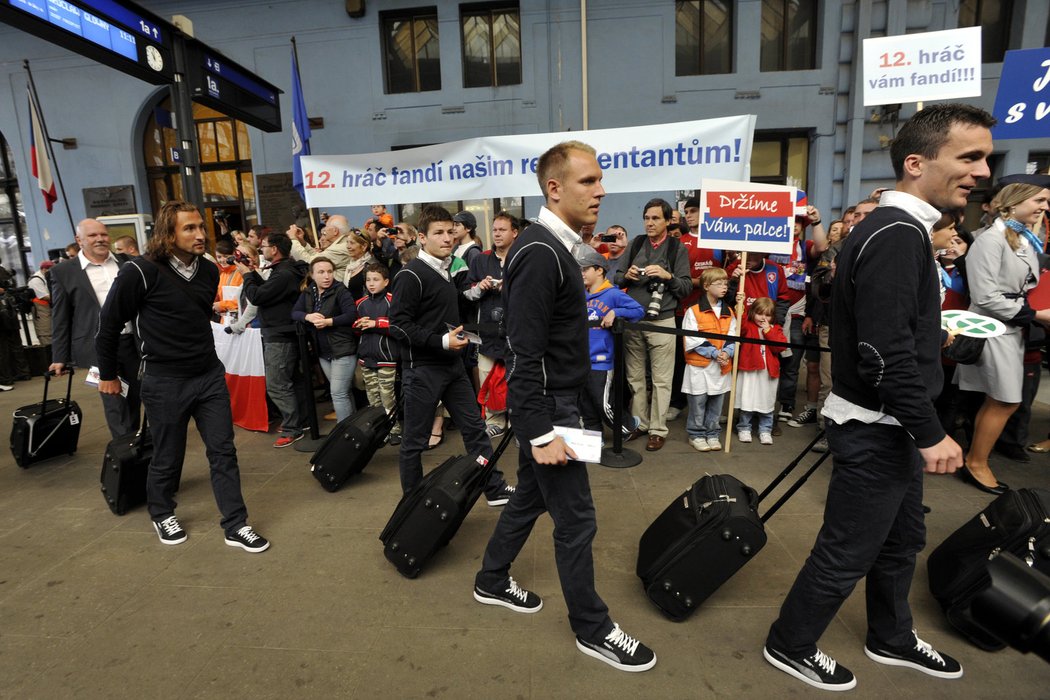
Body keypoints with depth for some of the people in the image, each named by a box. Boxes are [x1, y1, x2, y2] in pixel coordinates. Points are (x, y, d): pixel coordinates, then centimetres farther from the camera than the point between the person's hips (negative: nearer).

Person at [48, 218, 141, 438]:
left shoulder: (126, 263, 8)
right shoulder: (63, 272, 1)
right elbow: (60, 318, 3)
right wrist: (59, 357, 1)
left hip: (134, 343, 3)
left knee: (135, 398, 12)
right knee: (115, 402, -3)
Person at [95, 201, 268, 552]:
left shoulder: (209, 271, 3)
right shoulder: (141, 272, -14)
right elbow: (109, 323, -5)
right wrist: (108, 375, 2)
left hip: (210, 375, 5)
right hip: (164, 382, -4)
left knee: (223, 451, 5)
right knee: (167, 457, 12)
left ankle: (235, 526, 15)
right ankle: (162, 515, 39)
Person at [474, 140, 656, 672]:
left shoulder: (553, 247, 10)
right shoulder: (539, 253, -21)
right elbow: (524, 352, -24)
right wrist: (541, 432, -24)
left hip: (552, 401, 10)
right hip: (545, 406, -10)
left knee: (531, 496, 22)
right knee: (576, 518, 3)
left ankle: (492, 581, 42)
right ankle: (592, 628, 22)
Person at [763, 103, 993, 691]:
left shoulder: (901, 230, 10)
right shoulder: (897, 236, -23)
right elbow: (886, 356, -28)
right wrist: (931, 432, -19)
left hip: (891, 423, 10)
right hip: (876, 427, -10)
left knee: (902, 538, 24)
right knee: (849, 550, 5)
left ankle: (892, 639, 44)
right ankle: (790, 646, 25)